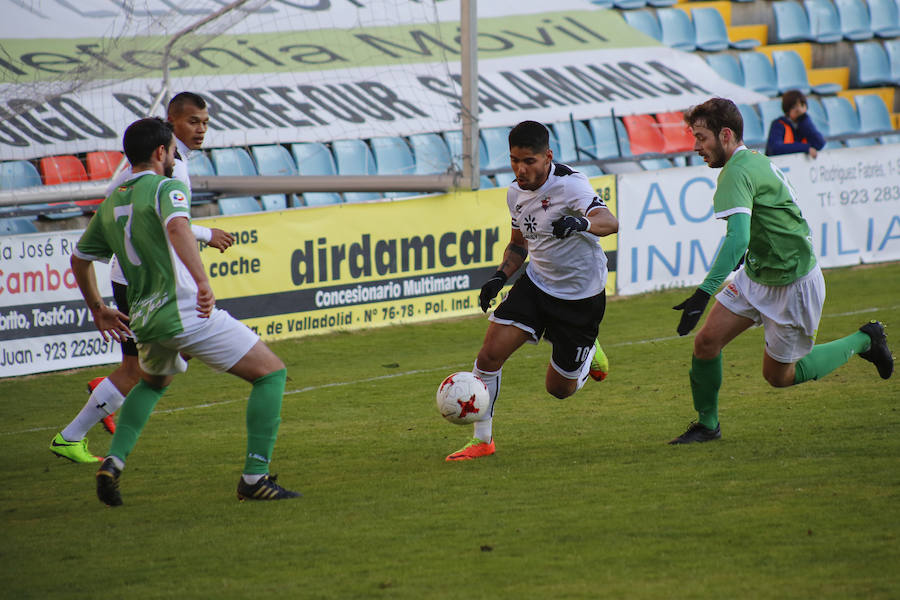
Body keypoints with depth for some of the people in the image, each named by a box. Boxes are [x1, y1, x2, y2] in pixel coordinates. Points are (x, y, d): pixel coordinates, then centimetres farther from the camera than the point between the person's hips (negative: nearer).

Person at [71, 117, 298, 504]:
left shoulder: (110, 205, 15)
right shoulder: (166, 188, -7)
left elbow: (80, 259, 27)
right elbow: (177, 228, -29)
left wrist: (97, 309, 39)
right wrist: (203, 281, -36)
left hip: (146, 320, 8)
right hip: (185, 310, -8)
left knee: (152, 383, 38)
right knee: (271, 373, 2)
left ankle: (113, 462, 17)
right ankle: (255, 477, -6)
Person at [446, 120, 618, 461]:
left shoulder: (569, 184, -22)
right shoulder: (516, 193, 0)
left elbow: (610, 222, -37)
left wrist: (581, 222, -59)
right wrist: (501, 276, -1)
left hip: (581, 296, -5)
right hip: (536, 283, 5)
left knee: (560, 388, 5)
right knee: (490, 355, -14)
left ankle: (590, 352, 38)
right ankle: (482, 440, 0)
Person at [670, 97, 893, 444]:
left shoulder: (737, 173, -27)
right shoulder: (756, 161, 4)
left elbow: (738, 238, -39)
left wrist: (704, 293, -47)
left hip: (793, 284, -9)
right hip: (756, 276, 9)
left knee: (778, 376, 7)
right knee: (706, 341, -1)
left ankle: (863, 341, 23)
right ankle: (707, 424, 14)